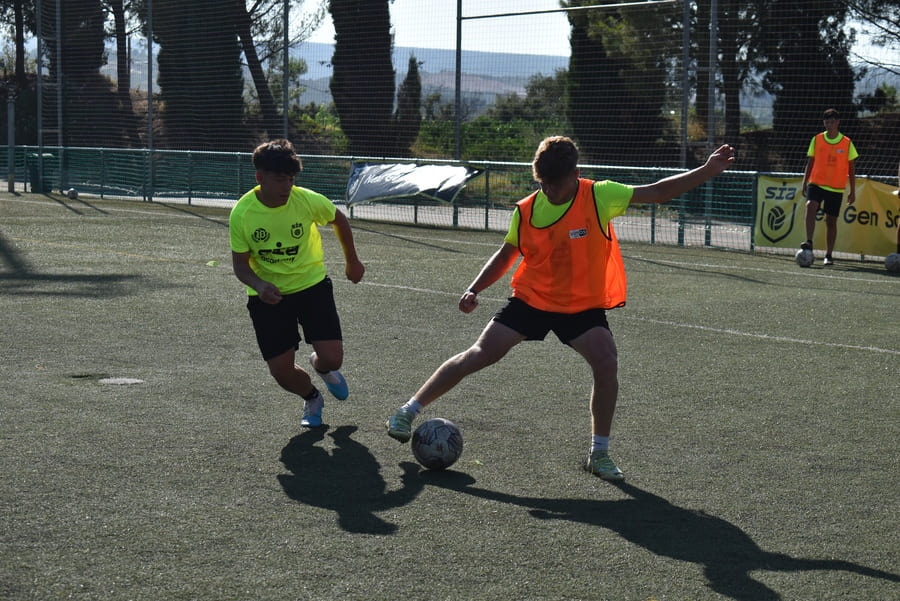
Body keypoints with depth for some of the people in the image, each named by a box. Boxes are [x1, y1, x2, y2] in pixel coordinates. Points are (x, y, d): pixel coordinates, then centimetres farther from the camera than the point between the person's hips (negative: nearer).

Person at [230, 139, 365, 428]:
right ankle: (312, 398, 29)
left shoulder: (308, 200, -18)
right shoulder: (242, 213, -19)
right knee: (282, 371, -8)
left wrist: (352, 261, 14)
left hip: (311, 284, 0)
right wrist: (259, 285, -29)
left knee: (332, 359, -12)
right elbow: (240, 263, -8)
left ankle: (321, 367, 30)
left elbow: (339, 220, 4)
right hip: (268, 294, 0)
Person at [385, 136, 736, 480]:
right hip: (531, 298, 1)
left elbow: (657, 192, -12)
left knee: (606, 362, -23)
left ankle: (599, 454, -5)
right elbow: (506, 254, 8)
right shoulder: (526, 210, -7)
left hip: (584, 305, -1)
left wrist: (707, 171, -20)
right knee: (480, 354, -7)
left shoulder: (599, 197, -13)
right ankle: (410, 411, 9)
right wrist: (474, 290, -1)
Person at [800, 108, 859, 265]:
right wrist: (804, 183, 3)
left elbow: (851, 169, 7)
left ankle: (829, 255, 13)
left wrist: (852, 191, 4)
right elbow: (810, 163, 11)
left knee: (831, 221, 3)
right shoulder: (816, 139, 5)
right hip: (816, 183, 0)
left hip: (836, 188, 0)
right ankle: (809, 242, -33)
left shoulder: (847, 143, 3)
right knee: (810, 206, -28)